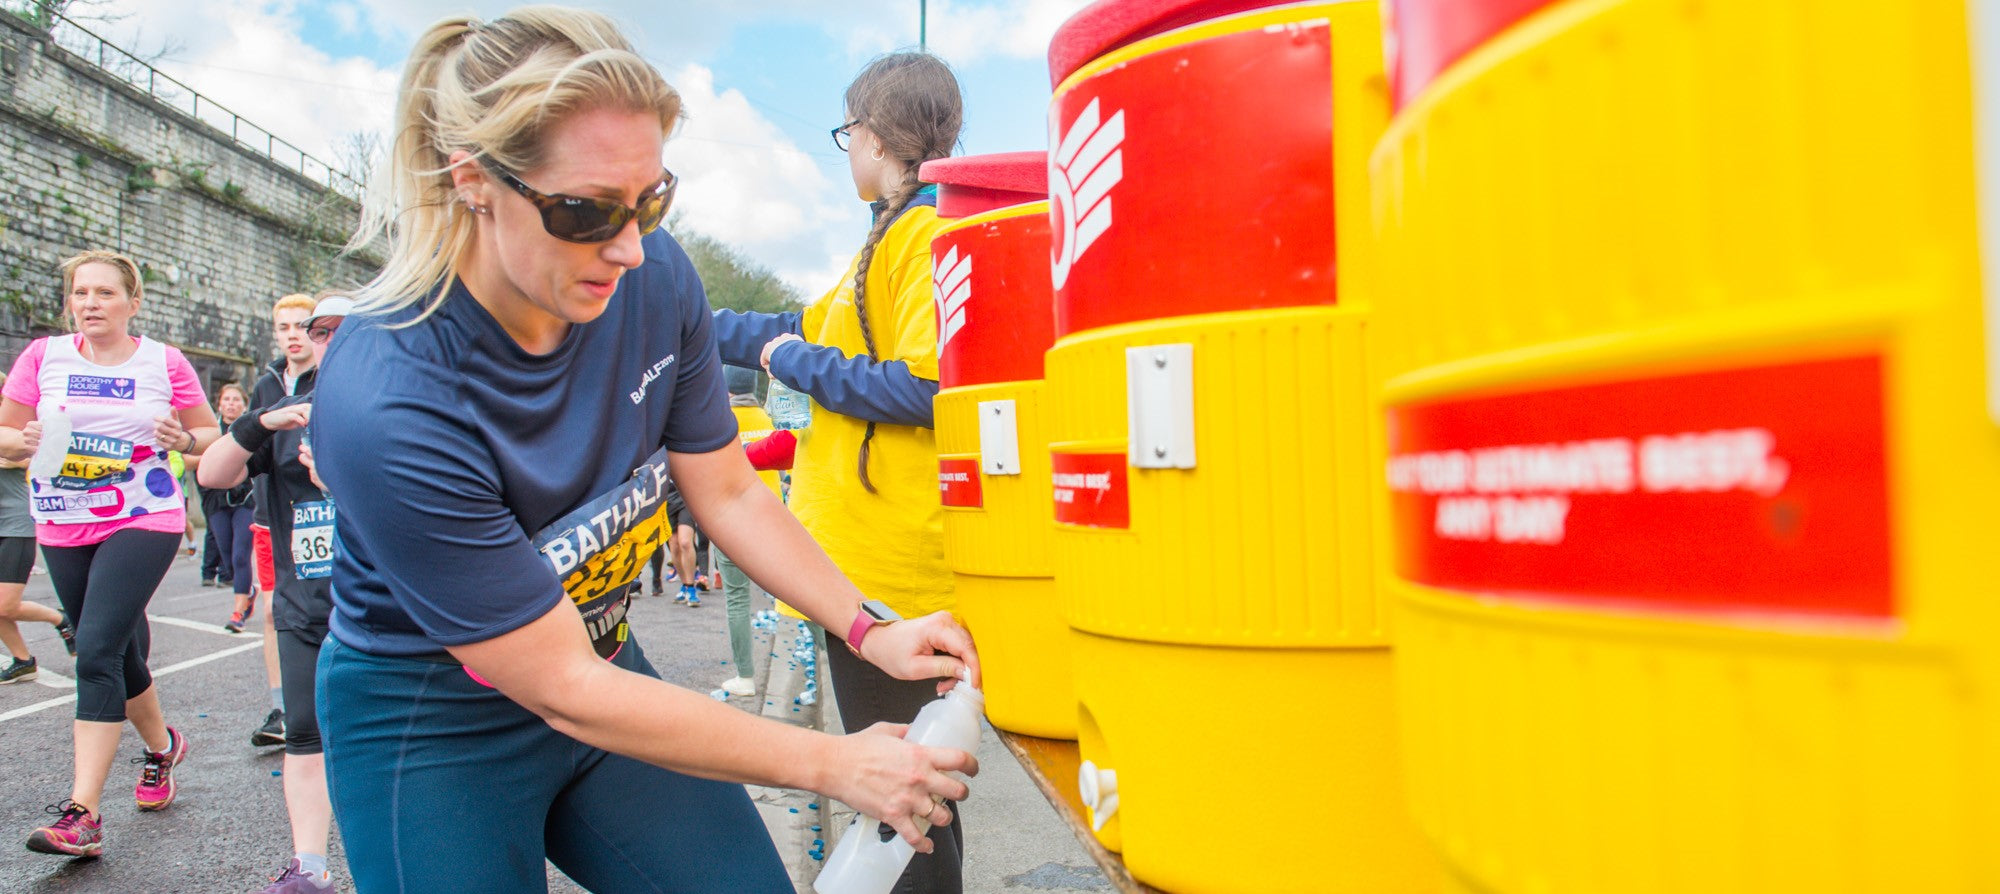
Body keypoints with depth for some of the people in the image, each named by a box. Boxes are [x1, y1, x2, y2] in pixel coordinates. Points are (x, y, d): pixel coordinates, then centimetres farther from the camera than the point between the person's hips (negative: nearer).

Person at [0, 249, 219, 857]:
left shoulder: (164, 364, -1)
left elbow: (212, 435, 8)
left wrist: (184, 438, -15)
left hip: (143, 520, -4)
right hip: (64, 529, 4)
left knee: (97, 651, -16)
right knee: (118, 654, 14)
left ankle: (83, 813, -15)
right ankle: (161, 746, 42)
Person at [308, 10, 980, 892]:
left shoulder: (656, 279, -16)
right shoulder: (386, 404, -33)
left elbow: (728, 493, -1)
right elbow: (563, 690, -27)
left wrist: (868, 631, -13)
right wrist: (835, 766, -23)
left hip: (602, 667, 5)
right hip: (433, 732, -5)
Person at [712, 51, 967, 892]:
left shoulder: (929, 233, -13)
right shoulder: (894, 235, 17)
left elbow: (922, 385, -25)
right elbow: (805, 331, 24)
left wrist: (792, 362, -11)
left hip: (891, 568, -10)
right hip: (869, 564, 10)